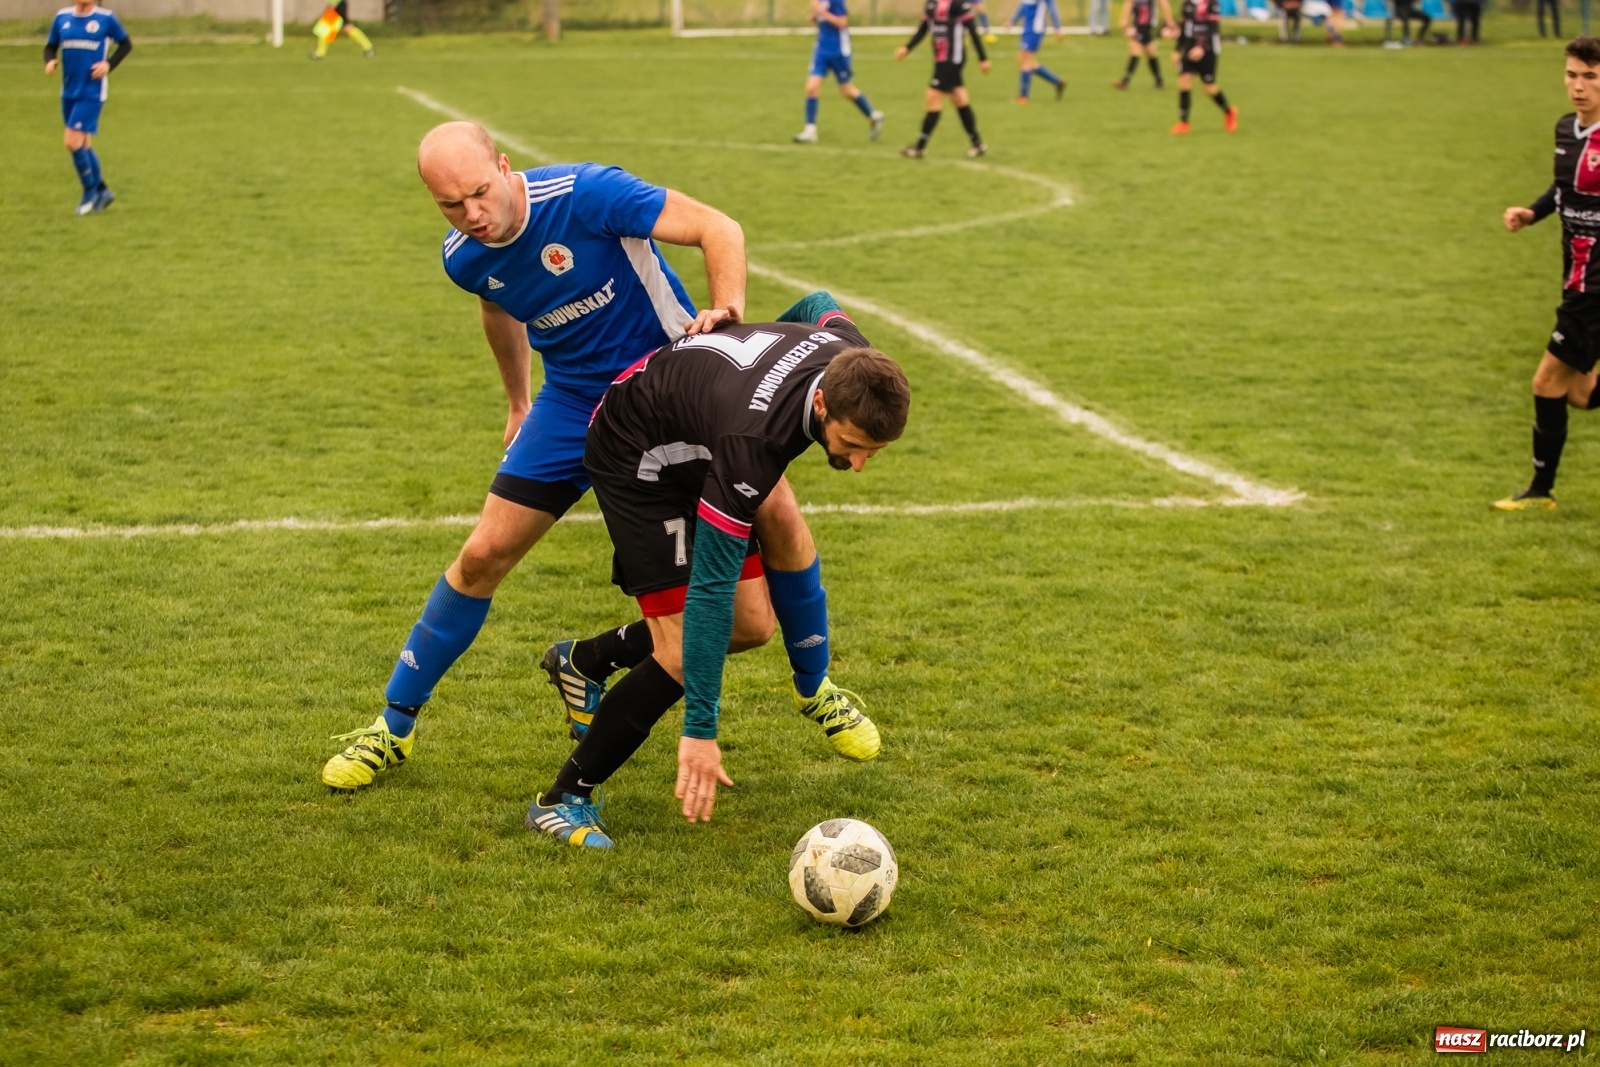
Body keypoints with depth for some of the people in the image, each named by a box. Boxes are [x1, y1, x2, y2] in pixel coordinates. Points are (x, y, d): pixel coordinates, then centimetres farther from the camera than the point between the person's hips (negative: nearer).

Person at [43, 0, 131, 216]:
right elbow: (51, 46, 14)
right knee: (82, 145, 11)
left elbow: (126, 44, 5)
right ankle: (102, 191, 28)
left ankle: (90, 192, 4)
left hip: (92, 92, -5)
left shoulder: (106, 18, -5)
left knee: (72, 142, -14)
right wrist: (50, 61, -8)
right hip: (69, 91, 5)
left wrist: (109, 64, -9)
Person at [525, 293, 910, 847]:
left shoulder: (854, 361, -23)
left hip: (696, 446, 8)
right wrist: (700, 730, -40)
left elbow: (818, 305, 4)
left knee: (751, 623, 7)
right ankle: (564, 800, -2)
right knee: (683, 656, -16)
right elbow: (709, 585, -40)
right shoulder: (755, 438, -43)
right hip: (635, 453, -8)